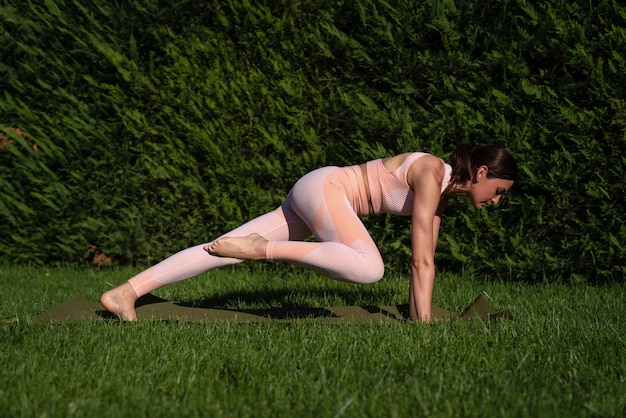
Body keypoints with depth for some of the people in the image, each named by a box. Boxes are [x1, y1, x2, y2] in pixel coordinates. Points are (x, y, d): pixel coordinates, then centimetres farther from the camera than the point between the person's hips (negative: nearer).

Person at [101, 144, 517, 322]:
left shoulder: (442, 193, 13)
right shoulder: (430, 174, -15)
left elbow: (425, 261, 16)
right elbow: (421, 259, -19)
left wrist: (419, 316, 14)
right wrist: (424, 321, -17)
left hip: (316, 196, 9)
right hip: (323, 187, -9)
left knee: (228, 249, -1)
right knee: (369, 267, -29)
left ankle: (125, 293, -8)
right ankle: (263, 249, -23)